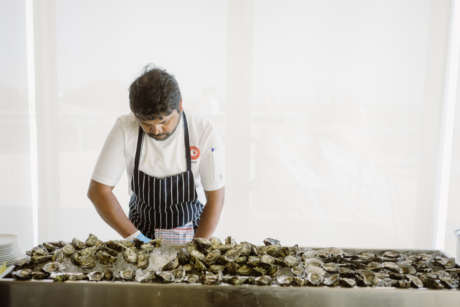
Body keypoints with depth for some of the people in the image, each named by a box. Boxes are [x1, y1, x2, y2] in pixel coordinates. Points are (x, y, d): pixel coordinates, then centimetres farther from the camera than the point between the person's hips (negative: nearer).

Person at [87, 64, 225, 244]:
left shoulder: (204, 132, -17)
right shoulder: (124, 129, -15)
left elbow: (215, 197, -10)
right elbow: (98, 191, -10)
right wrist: (134, 237, -15)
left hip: (191, 232, 0)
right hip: (142, 229, 1)